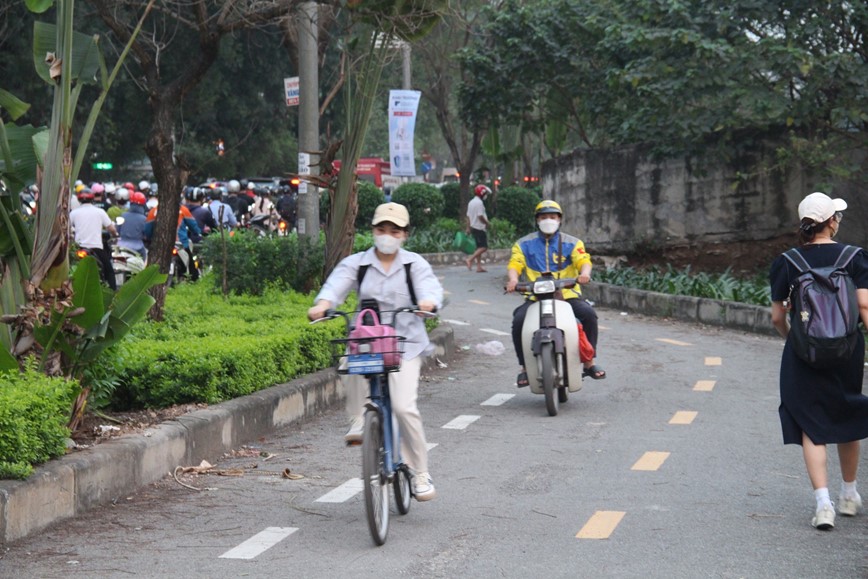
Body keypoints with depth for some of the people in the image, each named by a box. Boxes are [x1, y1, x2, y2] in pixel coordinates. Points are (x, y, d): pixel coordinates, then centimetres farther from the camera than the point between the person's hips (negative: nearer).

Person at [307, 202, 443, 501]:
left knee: (404, 406, -15)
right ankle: (358, 420, -13)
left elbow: (430, 285, -13)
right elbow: (336, 283, -11)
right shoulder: (356, 263, 6)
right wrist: (323, 303, -35)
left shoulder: (414, 264, 5)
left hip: (405, 343, -1)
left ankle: (420, 474, 1)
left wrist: (429, 301, -38)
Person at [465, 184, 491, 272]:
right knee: (484, 247, -10)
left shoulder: (471, 202, 14)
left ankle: (479, 266, 9)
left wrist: (468, 228, 16)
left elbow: (468, 216, 15)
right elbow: (480, 216, -21)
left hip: (473, 227, 10)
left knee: (479, 247, 11)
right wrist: (487, 223, -6)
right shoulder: (479, 203, -16)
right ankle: (470, 260, -18)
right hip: (479, 228, -10)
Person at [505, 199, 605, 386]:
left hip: (567, 294, 0)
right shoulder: (524, 244, 10)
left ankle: (589, 362, -11)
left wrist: (584, 273, -29)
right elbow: (515, 263, -3)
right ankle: (524, 367, -10)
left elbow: (583, 260, -4)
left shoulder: (572, 243, 10)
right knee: (519, 320, -26)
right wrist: (513, 279, -26)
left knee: (589, 314, -26)